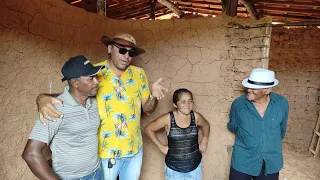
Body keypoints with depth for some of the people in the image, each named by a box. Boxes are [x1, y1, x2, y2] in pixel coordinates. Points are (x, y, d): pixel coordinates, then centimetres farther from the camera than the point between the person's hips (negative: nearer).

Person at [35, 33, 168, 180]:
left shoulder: (139, 74, -3)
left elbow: (147, 109, 2)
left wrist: (153, 95, -19)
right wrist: (43, 98, -30)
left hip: (135, 150, 4)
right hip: (105, 152, -3)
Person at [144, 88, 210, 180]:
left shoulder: (196, 117, -7)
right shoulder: (168, 118, -16)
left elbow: (206, 125, 15)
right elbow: (148, 129, -4)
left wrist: (205, 139, -1)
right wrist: (161, 146, -6)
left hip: (195, 167, 3)